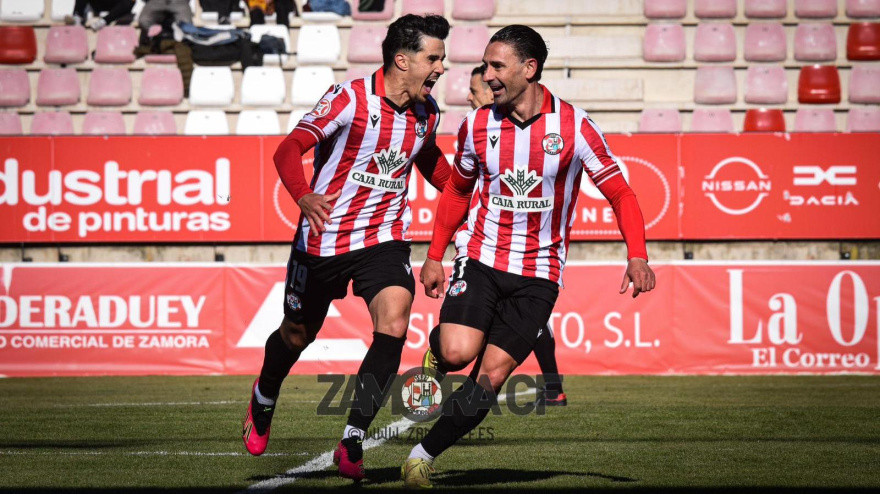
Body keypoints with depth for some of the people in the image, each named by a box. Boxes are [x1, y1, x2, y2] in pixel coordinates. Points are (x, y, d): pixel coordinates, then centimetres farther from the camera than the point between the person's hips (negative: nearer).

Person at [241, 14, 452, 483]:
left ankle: (352, 442, -16)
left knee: (394, 322, -22)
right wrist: (304, 196, -39)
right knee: (297, 335, 12)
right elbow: (289, 149, -21)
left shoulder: (427, 113, 3)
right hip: (325, 237, -3)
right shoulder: (350, 98, -16)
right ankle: (263, 400, 47)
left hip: (384, 238, 3)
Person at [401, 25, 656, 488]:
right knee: (458, 353, -22)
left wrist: (637, 257, -14)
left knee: (489, 379, -8)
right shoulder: (477, 125, 0)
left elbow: (619, 192, -2)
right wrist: (435, 255, 14)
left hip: (539, 272, -1)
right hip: (481, 257, 1)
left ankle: (424, 454, 6)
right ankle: (438, 349, 13)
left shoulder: (574, 126, -8)